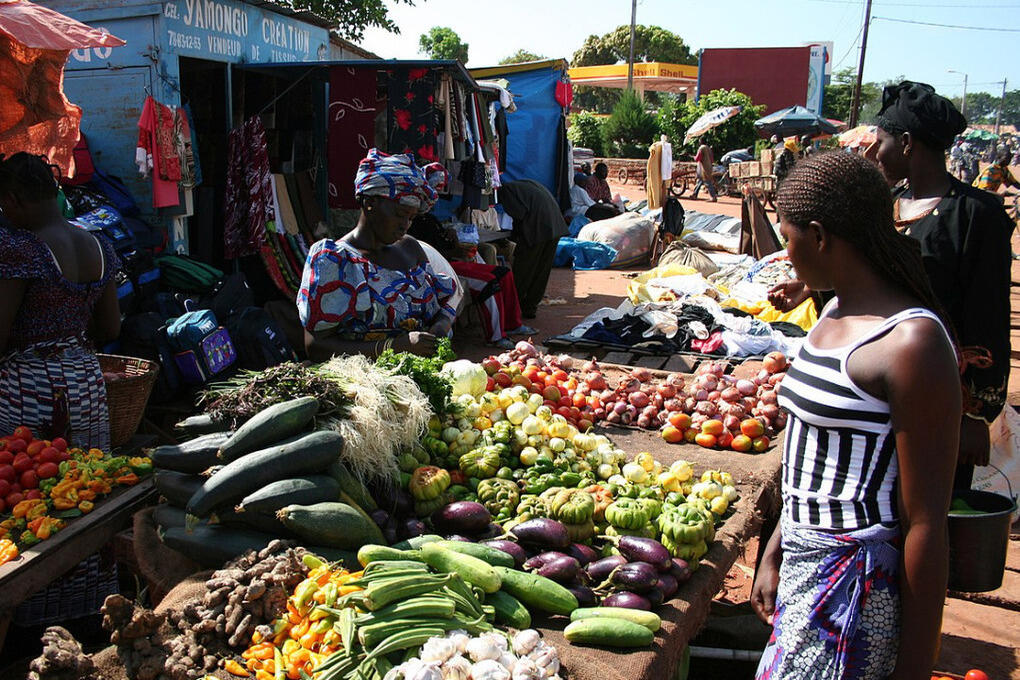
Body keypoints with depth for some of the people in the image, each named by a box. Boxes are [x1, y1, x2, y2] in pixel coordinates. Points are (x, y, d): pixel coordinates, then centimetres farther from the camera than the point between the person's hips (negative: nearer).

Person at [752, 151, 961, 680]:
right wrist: (774, 555, 19)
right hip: (803, 567, 8)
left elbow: (926, 525, -19)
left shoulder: (911, 344, -20)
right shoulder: (835, 314, 8)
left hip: (859, 583, -8)